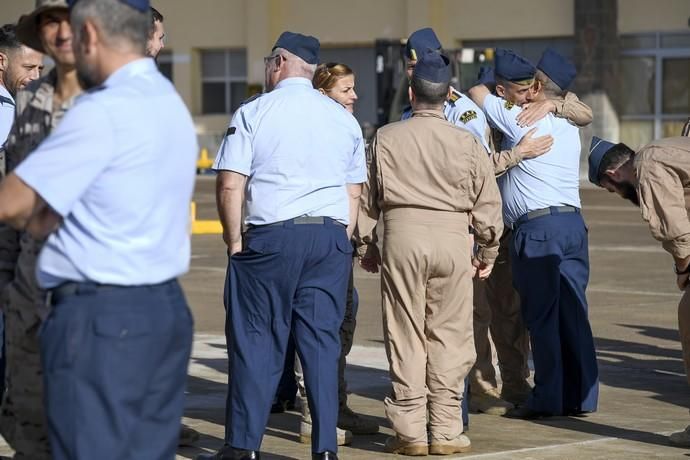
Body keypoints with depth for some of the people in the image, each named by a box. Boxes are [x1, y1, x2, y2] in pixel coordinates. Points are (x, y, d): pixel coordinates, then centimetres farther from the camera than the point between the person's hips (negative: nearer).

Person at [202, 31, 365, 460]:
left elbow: (230, 187, -7)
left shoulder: (254, 113, -2)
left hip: (271, 235, -4)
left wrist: (235, 241, 2)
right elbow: (354, 195, 13)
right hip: (332, 237, 4)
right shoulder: (344, 118, 12)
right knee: (322, 340, 5)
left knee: (257, 340, 2)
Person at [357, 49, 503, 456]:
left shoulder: (386, 138, 1)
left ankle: (410, 432, 6)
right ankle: (446, 432, 6)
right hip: (452, 237, 0)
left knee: (405, 334, 4)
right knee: (449, 336, 5)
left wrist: (365, 243, 20)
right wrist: (489, 250, 18)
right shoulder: (467, 142, 1)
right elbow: (488, 202, 5)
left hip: (401, 237, 0)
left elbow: (367, 196, 7)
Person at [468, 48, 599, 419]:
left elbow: (477, 93, 7)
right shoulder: (568, 127, 14)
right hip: (574, 222, 7)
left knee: (542, 316, -3)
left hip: (536, 226, -7)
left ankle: (548, 398, -2)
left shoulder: (520, 120, -5)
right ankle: (581, 396, 9)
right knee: (573, 313, 8)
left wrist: (494, 91, 29)